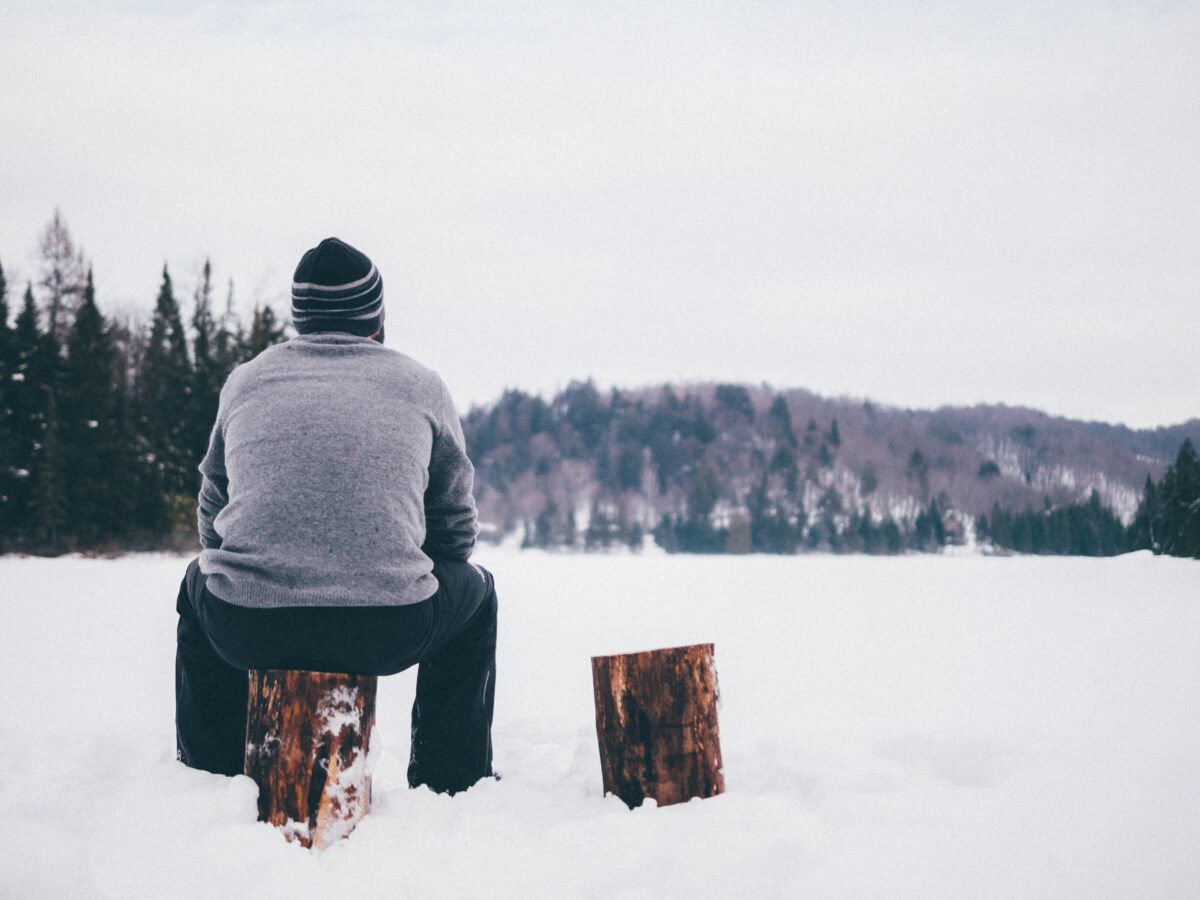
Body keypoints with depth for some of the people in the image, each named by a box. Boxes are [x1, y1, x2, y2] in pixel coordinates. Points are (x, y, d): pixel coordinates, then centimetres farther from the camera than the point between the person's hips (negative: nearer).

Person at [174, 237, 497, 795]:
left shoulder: (245, 381, 15)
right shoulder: (422, 387, 11)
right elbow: (455, 531, 18)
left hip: (245, 632, 2)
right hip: (390, 634, -2)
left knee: (199, 582, 38)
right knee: (474, 589, 31)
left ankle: (207, 773, 43)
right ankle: (453, 782, 34)